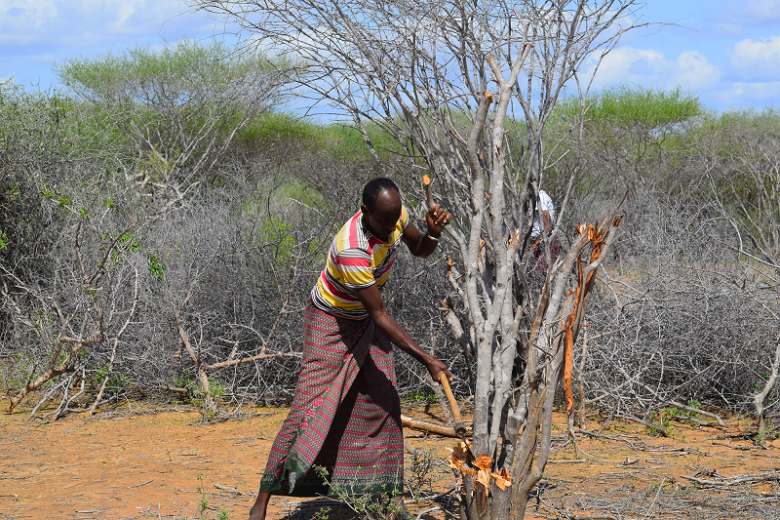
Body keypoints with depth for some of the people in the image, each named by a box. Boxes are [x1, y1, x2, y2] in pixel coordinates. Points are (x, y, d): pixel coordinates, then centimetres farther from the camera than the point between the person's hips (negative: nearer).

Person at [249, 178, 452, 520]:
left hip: (365, 322, 8)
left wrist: (433, 233, -18)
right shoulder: (353, 250, -37)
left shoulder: (395, 214, -14)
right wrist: (425, 359, -31)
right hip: (332, 321, -7)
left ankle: (386, 492, 14)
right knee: (309, 408, -13)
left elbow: (419, 250, 7)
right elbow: (380, 316, -32)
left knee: (382, 403, 4)